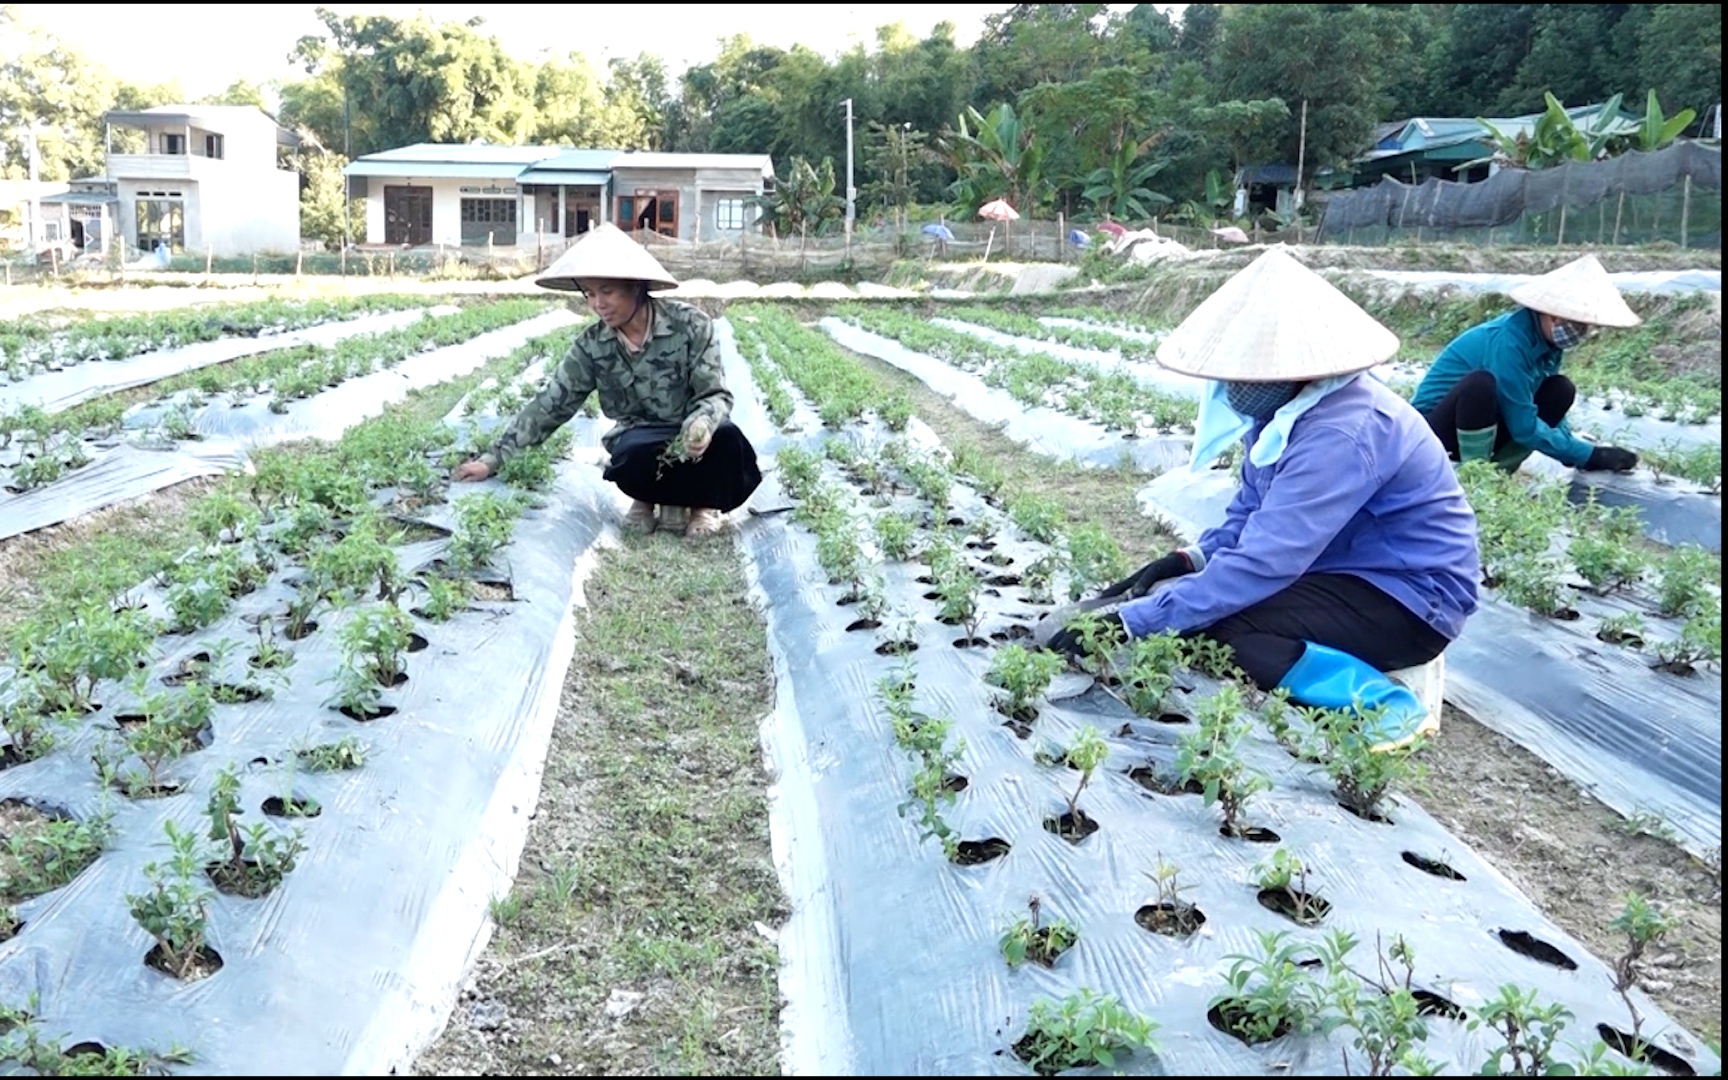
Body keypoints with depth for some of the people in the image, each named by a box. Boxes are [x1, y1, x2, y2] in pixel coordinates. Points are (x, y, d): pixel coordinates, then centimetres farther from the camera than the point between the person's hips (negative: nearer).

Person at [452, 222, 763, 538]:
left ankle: (703, 501, -3)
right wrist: (494, 458, -6)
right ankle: (653, 497, 1)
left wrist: (703, 424, -37)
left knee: (724, 435, -35)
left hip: (691, 435, -1)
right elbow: (550, 404, -3)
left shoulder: (690, 325, -13)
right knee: (633, 454, -35)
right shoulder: (592, 345, -6)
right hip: (641, 440, 1)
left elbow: (715, 393, -12)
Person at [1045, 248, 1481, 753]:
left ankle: (1384, 700, -13)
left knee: (1221, 623, -25)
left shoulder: (1342, 434, -30)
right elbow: (1252, 516, 9)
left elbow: (1263, 562, -35)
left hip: (1413, 599, -9)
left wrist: (1130, 622, -34)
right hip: (1346, 570, 9)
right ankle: (1361, 669, 4)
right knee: (1193, 595, -1)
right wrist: (1185, 561, -10)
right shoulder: (1287, 406, -3)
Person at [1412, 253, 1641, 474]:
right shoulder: (1510, 341, -27)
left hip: (1484, 427, 9)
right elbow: (1524, 428, -26)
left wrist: (1578, 455, -5)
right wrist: (1589, 456, -21)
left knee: (1560, 390, -4)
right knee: (1480, 384, -35)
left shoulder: (1549, 340, -1)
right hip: (1436, 424, -9)